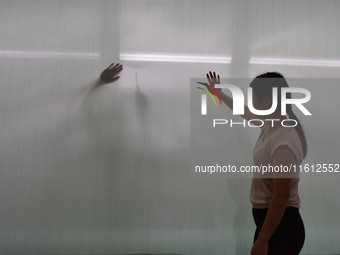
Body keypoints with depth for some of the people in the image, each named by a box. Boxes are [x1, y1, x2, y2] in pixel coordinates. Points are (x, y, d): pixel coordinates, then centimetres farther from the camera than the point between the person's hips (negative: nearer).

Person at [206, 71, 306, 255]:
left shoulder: (283, 142, -27)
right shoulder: (270, 125, 1)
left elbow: (282, 196, -26)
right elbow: (245, 112, 21)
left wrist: (262, 239, -21)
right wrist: (219, 94, 32)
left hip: (280, 225, -9)